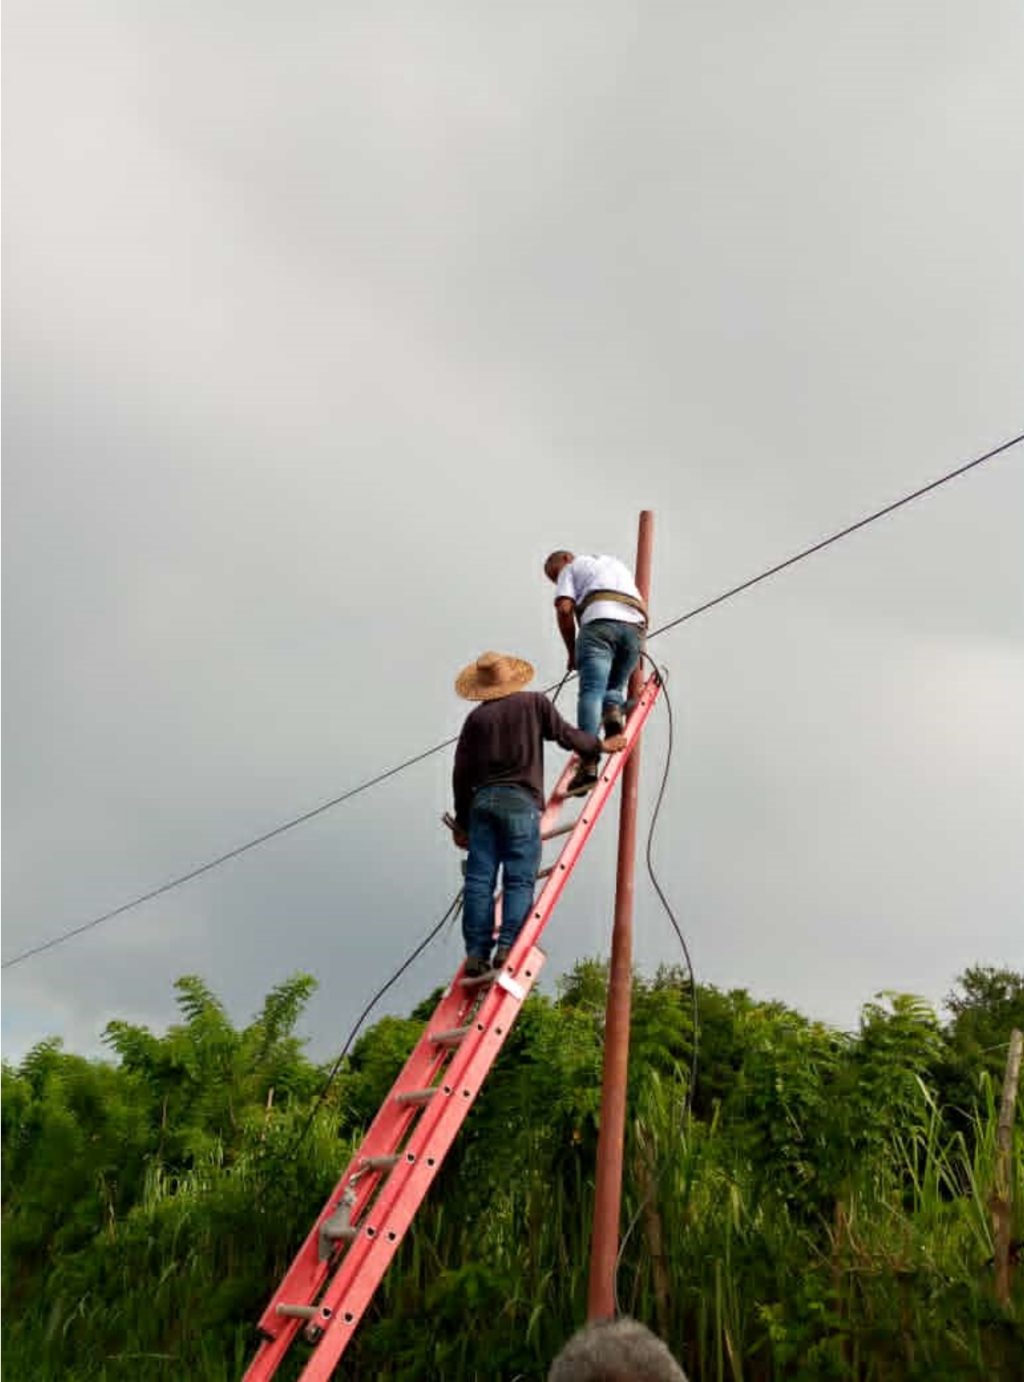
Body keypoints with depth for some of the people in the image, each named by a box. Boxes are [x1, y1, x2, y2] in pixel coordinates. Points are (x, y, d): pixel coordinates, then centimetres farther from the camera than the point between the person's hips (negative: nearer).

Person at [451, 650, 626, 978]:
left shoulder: (476, 718, 11)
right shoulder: (534, 703, 6)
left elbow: (462, 774, 10)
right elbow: (564, 733, 8)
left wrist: (461, 820, 18)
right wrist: (601, 745, 26)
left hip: (482, 800, 3)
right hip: (520, 801, -2)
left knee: (479, 880, 1)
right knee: (519, 880, -2)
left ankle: (476, 953, -3)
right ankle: (507, 948, -13)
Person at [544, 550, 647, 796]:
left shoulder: (572, 568, 23)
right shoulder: (615, 563, 40)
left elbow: (564, 609, 6)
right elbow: (643, 608, 31)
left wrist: (572, 653, 12)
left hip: (600, 621, -5)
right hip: (634, 627, 5)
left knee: (591, 691, -14)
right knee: (613, 686, 17)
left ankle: (588, 763, -29)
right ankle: (614, 710, -19)